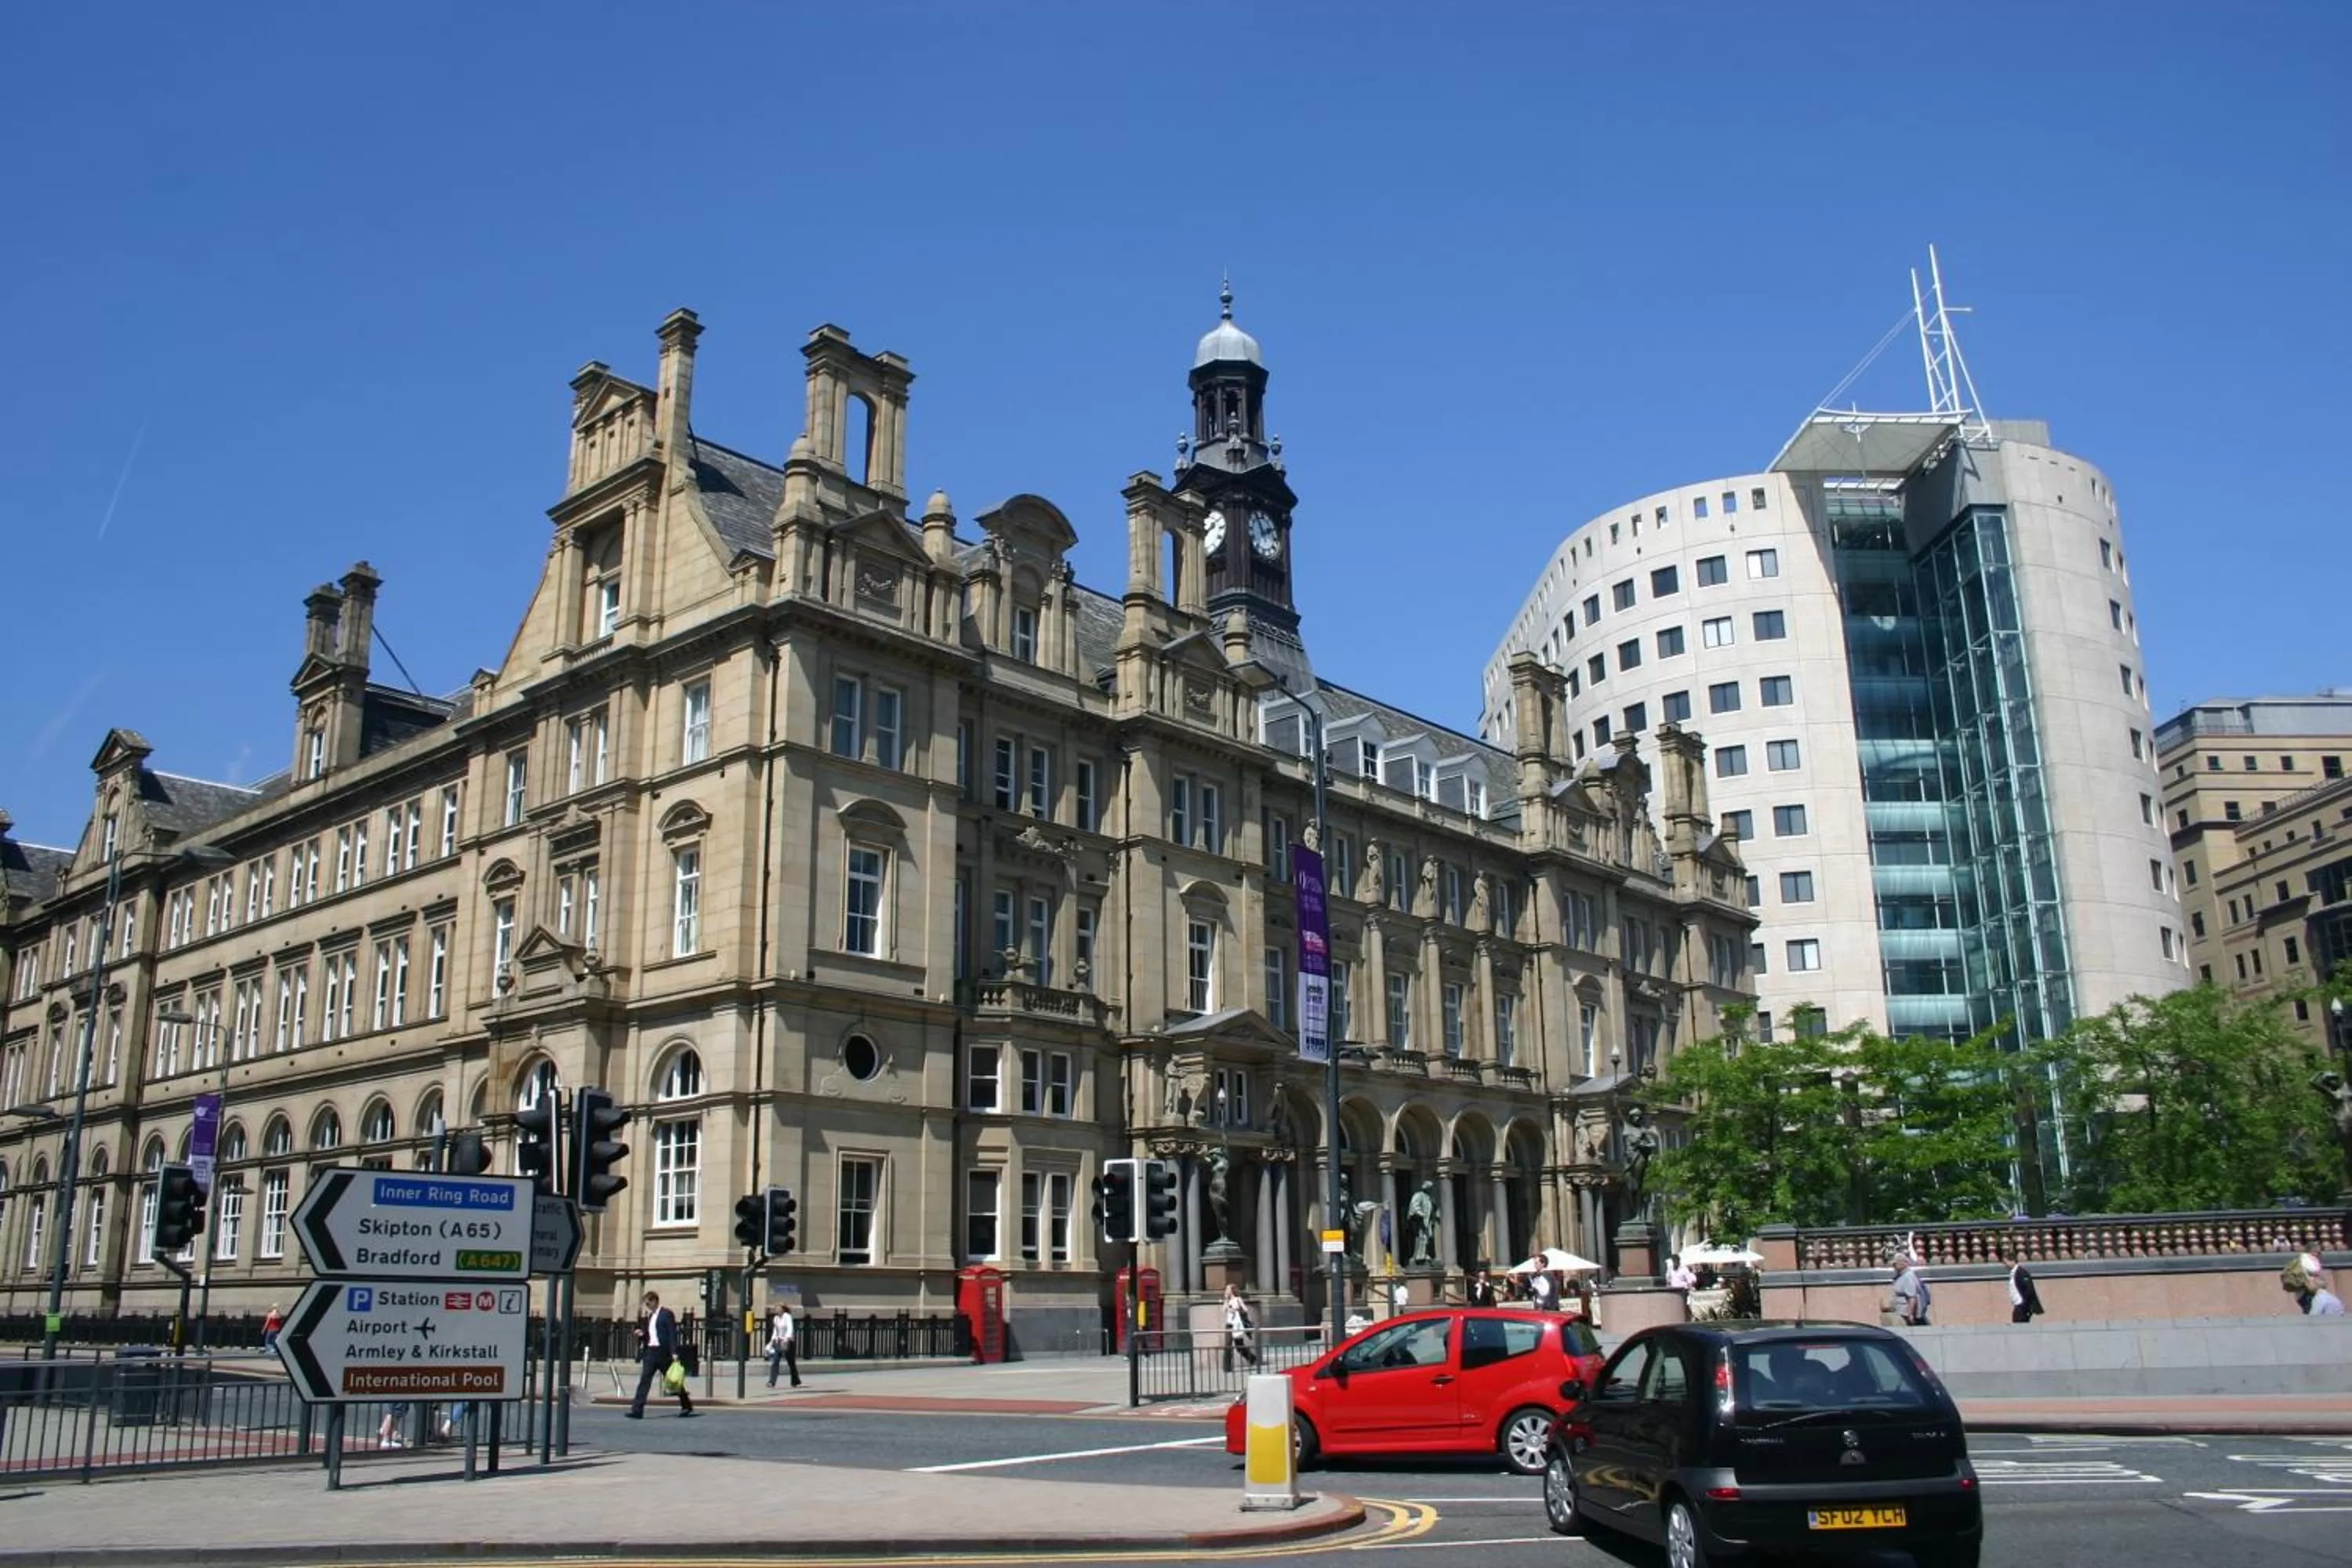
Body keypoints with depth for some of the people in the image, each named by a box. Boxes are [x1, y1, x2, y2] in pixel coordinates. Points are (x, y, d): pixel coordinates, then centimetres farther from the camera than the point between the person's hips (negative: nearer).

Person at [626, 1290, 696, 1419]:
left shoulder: (667, 1314, -7)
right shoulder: (650, 1316, 16)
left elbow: (672, 1334, -12)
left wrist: (674, 1352, -19)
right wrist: (642, 1334, 1)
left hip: (663, 1352, -6)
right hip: (650, 1352, 6)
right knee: (644, 1381, -5)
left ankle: (687, 1406, 22)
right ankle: (637, 1411, -9)